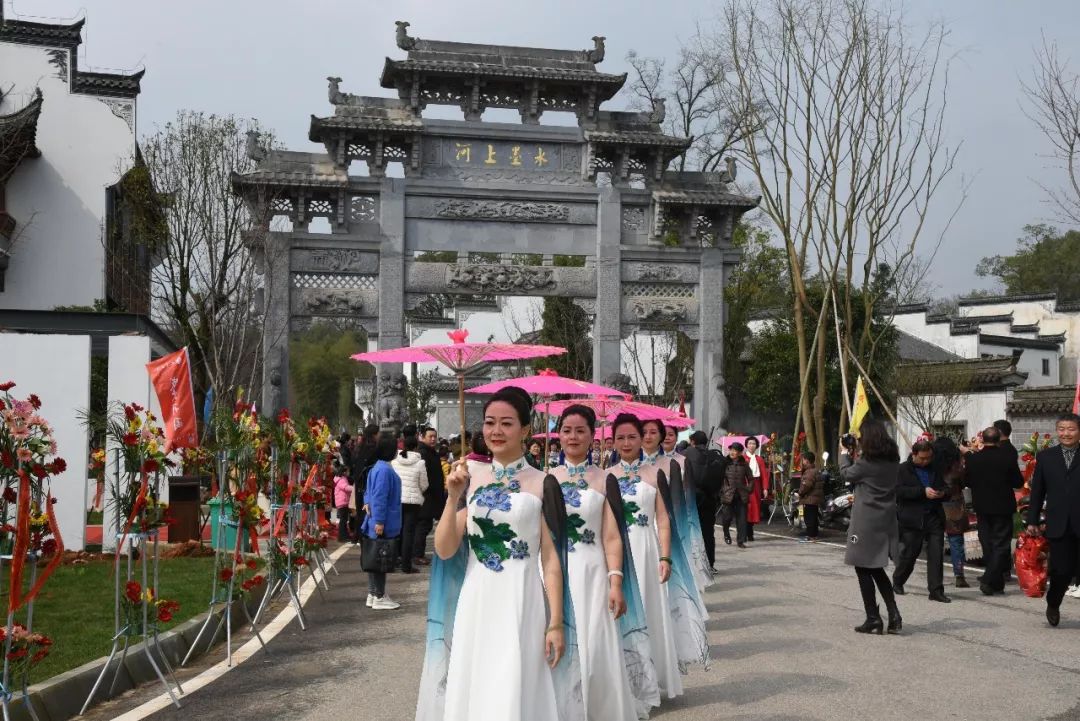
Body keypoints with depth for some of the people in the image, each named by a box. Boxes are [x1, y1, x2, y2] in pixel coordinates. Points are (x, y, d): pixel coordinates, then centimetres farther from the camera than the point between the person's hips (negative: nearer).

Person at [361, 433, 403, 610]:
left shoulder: (379, 467, 12)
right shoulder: (384, 469, -20)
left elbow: (369, 491, 20)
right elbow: (380, 497, -23)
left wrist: (367, 502, 2)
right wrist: (379, 521, -22)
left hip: (381, 523, 10)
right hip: (383, 524, -10)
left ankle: (373, 594, 24)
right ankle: (379, 597, 5)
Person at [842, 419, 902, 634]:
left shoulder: (866, 462, -16)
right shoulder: (893, 461, 4)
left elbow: (846, 474, 1)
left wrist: (844, 454, 16)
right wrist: (858, 456, 19)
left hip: (866, 522, -7)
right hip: (886, 521, 7)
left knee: (863, 568, 4)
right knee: (876, 569, 18)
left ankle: (873, 619, 5)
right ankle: (894, 616, 11)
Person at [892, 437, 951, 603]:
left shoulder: (935, 469, 13)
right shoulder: (902, 470, -2)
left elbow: (944, 488, 24)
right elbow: (899, 491, -16)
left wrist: (942, 493, -1)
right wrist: (923, 492, -23)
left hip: (934, 518, 4)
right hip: (912, 519, -4)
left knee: (936, 554, -3)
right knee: (909, 553, 5)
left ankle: (936, 590, 0)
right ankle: (897, 582, 27)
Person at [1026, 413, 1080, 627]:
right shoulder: (1045, 457, 8)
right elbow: (1037, 491, 10)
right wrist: (1032, 521, 7)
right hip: (1058, 526, 1)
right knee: (1062, 570, 2)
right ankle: (1053, 604, 27)